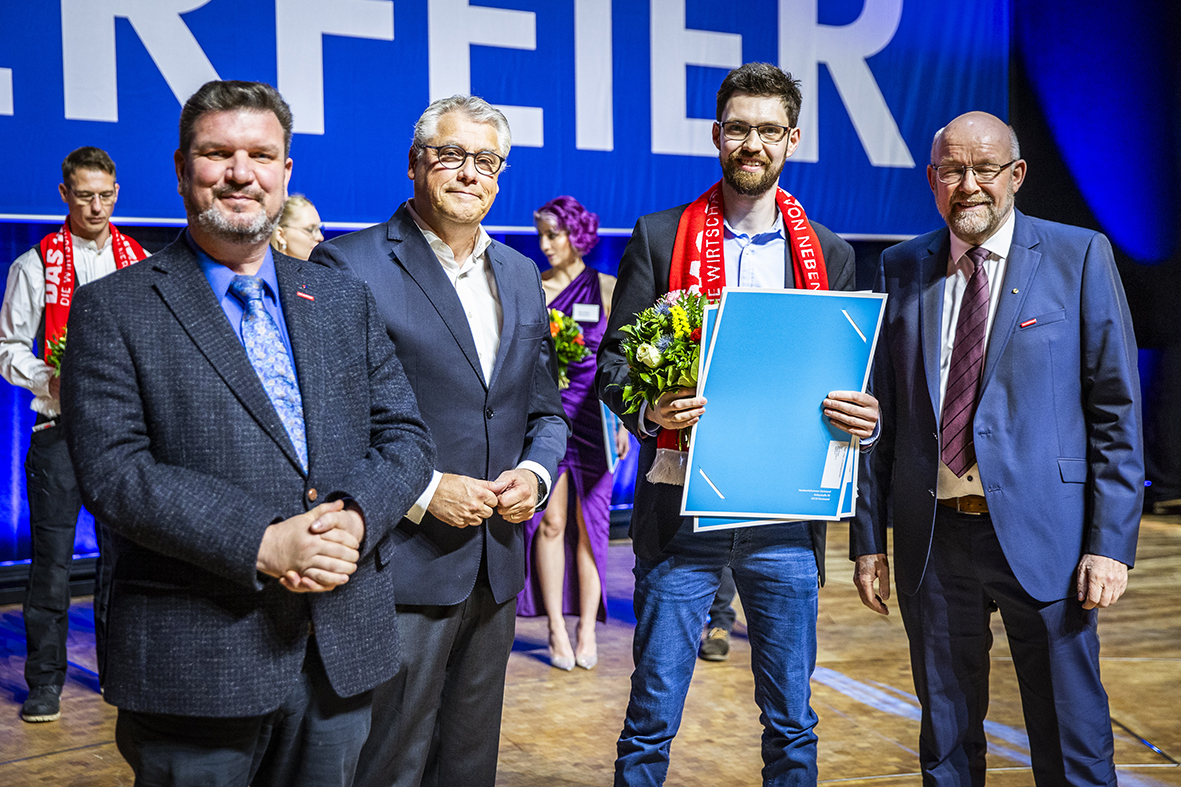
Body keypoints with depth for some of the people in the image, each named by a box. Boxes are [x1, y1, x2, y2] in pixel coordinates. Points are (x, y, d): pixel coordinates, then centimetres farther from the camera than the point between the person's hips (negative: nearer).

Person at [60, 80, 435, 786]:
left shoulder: (345, 300, 11)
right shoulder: (113, 310, -1)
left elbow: (405, 436, 8)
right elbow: (113, 472, -11)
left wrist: (355, 519, -13)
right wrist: (262, 544, -21)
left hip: (344, 651, 4)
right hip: (196, 664, -4)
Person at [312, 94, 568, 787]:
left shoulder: (521, 276, 13)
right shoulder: (348, 265, -8)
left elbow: (547, 410, 18)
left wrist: (535, 473, -2)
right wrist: (419, 491, -18)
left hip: (497, 571, 6)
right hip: (401, 572, -6)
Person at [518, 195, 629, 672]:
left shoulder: (606, 288, 4)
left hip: (592, 414, -1)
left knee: (589, 522, 3)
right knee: (550, 520, -1)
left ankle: (587, 627, 12)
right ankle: (557, 627, 9)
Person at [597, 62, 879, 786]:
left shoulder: (830, 255, 10)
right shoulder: (660, 238, 4)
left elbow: (850, 379, 12)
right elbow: (614, 360, 2)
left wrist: (864, 417, -11)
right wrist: (650, 410, -19)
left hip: (785, 516, 2)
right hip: (682, 509, -1)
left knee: (792, 721, 12)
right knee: (653, 718, 5)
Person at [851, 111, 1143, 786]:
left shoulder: (1080, 256, -1)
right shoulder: (902, 269, 7)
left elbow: (1118, 408, -3)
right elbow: (879, 411, 9)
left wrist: (1112, 543, -9)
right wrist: (868, 535, 6)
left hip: (1041, 534, -2)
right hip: (932, 538, 3)